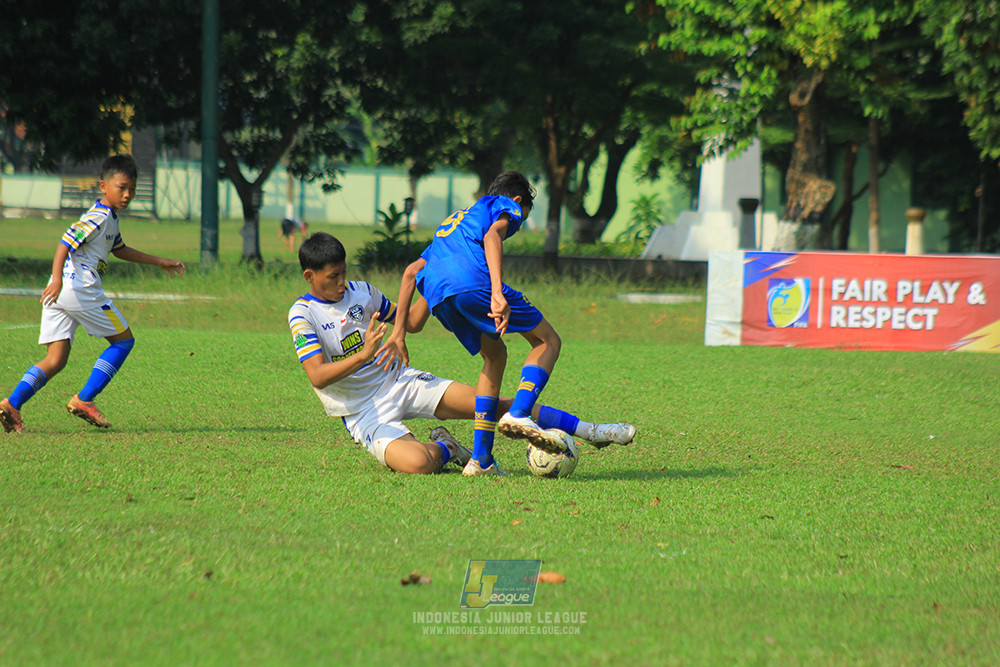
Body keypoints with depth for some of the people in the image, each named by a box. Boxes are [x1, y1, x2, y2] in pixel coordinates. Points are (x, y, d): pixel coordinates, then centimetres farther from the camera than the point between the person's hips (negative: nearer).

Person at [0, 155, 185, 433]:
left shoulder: (109, 218, 24)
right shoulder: (98, 217, -8)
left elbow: (119, 249, 42)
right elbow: (65, 243, -19)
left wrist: (159, 261, 45)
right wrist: (57, 279, -33)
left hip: (60, 291, 9)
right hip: (80, 288, -9)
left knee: (55, 360, 4)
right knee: (123, 340, 5)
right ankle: (84, 400, 0)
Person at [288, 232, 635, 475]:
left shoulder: (361, 291, 8)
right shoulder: (303, 314, -11)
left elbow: (411, 323, 21)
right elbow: (317, 376, -22)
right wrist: (362, 355, -37)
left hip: (400, 381, 6)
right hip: (364, 414, -6)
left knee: (491, 403, -9)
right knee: (417, 463, -33)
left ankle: (589, 430, 1)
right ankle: (444, 449, 3)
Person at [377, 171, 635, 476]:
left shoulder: (456, 219, 42)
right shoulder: (506, 206, 21)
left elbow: (411, 272, 33)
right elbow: (492, 236, -4)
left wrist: (399, 332, 30)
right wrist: (497, 292, -17)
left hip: (436, 296, 7)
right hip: (472, 281, -7)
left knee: (495, 354, 25)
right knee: (548, 341, 9)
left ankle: (481, 459, 15)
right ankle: (519, 414, -17)